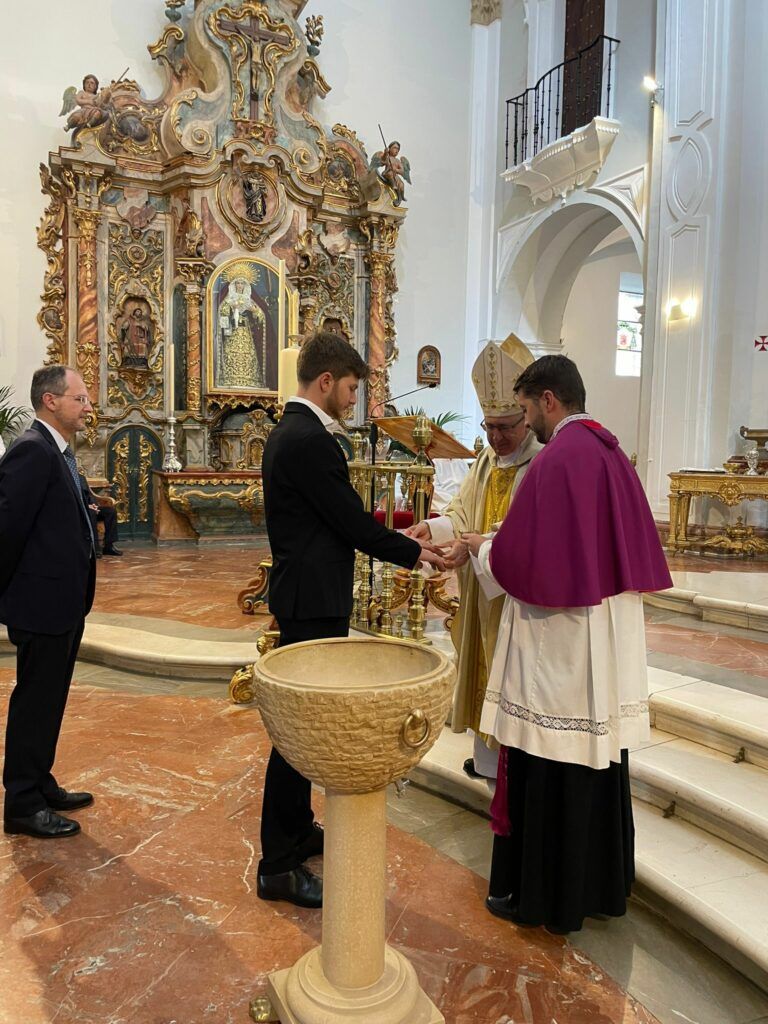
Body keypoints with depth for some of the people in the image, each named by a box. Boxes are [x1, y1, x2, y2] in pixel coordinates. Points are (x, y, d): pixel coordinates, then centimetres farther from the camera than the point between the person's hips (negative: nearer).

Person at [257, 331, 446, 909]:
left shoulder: (290, 432, 13)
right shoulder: (310, 440, -19)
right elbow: (353, 523, -18)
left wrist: (399, 540, 14)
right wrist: (415, 553, -4)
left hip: (305, 596, 11)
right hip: (314, 604, -11)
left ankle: (297, 829, 37)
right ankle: (279, 867, 12)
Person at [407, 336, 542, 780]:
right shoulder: (488, 458, 10)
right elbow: (465, 511, 8)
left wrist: (476, 544, -31)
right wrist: (434, 527, -11)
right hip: (483, 593, 7)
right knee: (486, 670, 16)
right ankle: (490, 754, 32)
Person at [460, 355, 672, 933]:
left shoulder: (557, 459, -17)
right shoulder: (612, 453, 8)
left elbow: (520, 556, -19)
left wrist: (483, 547, 3)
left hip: (558, 642, -9)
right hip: (611, 640, 9)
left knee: (547, 770, 5)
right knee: (601, 759, 18)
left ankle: (539, 893, 21)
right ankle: (600, 883, 34)